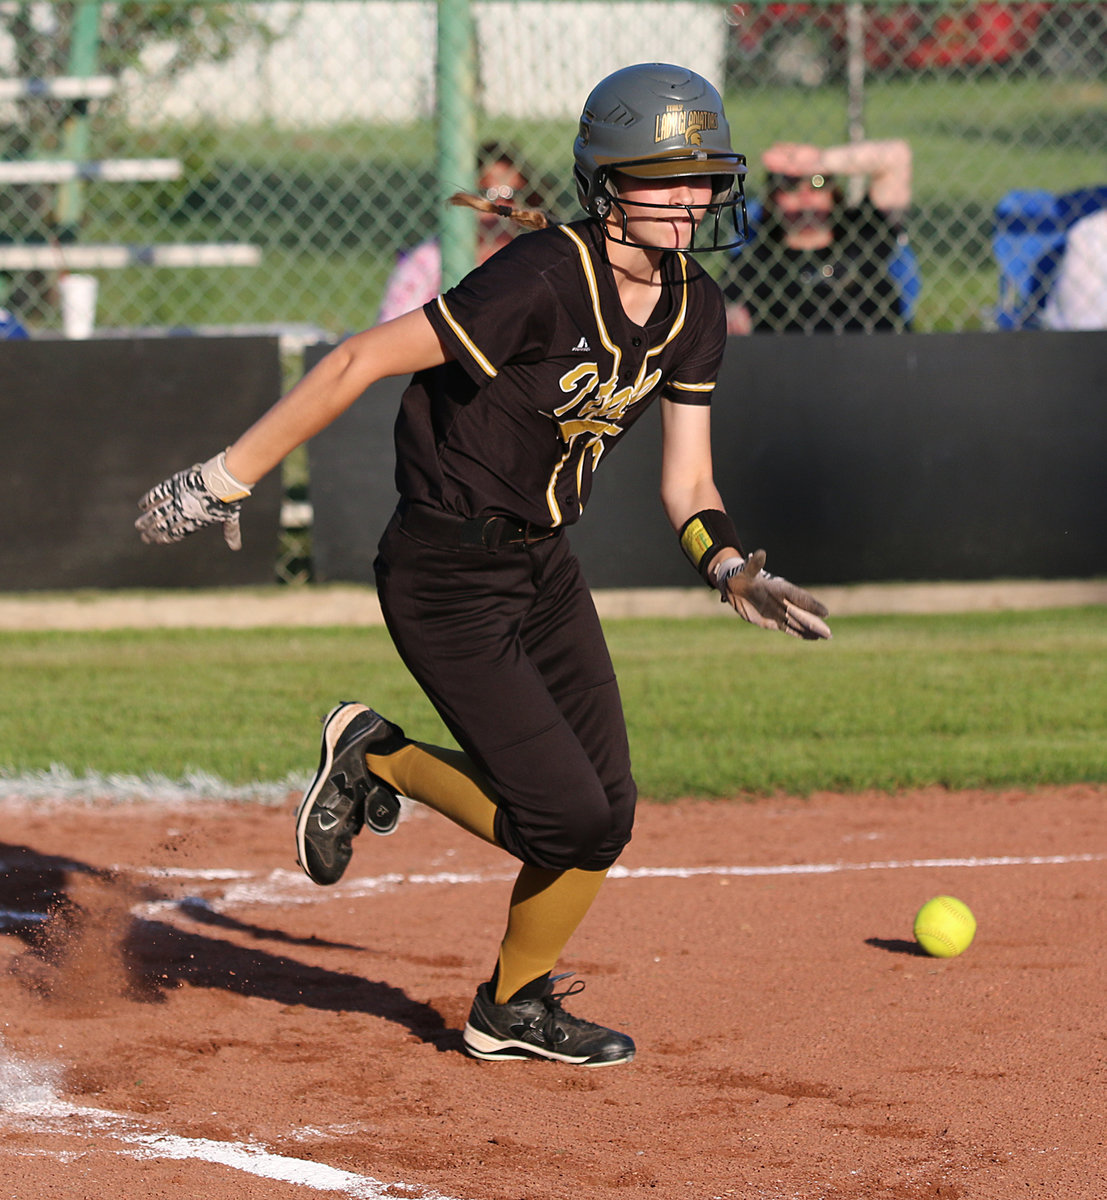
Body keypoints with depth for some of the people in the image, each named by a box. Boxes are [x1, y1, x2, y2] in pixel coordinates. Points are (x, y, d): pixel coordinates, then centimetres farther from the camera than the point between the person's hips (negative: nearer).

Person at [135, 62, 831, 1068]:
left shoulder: (694, 311, 0)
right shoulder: (544, 279, -25)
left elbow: (686, 480, 7)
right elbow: (363, 361, -23)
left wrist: (729, 569, -15)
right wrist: (227, 481, -21)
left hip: (544, 568, 8)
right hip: (447, 578, -8)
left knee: (604, 812, 5)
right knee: (569, 816, -12)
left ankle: (515, 1009, 27)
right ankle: (377, 757, 12)